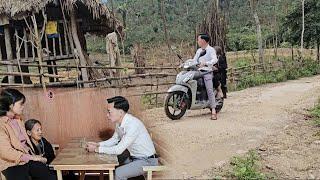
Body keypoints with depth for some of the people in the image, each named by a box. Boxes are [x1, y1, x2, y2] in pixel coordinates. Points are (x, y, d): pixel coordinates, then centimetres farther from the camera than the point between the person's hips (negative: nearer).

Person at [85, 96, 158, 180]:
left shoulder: (133, 124, -29)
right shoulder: (119, 122, -2)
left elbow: (118, 150, -27)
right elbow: (114, 140, 14)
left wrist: (96, 149, -18)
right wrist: (97, 144, 0)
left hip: (147, 161, -8)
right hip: (134, 157, 8)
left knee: (118, 173, -20)